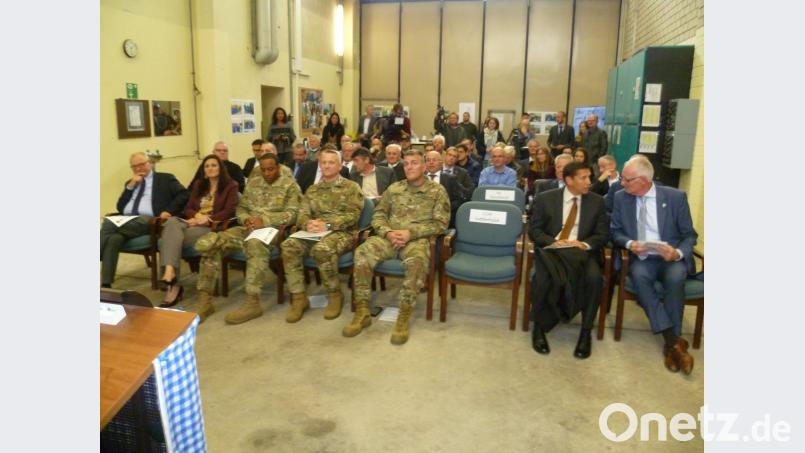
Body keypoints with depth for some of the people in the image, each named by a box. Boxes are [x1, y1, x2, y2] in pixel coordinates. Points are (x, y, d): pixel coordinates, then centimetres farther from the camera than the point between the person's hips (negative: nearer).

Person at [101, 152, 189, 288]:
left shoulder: (165, 179, 14)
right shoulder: (130, 183, 28)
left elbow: (184, 195, 1)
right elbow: (120, 208, 18)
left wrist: (169, 211, -13)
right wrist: (131, 186, 8)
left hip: (148, 221, -4)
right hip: (126, 220, 4)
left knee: (109, 225, -31)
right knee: (113, 238, -32)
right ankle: (105, 284, -35)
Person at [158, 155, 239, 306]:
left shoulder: (230, 186, 7)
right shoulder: (198, 185, 26)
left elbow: (229, 211, -6)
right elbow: (188, 208, 18)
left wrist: (206, 219, -15)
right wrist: (197, 215, -6)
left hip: (212, 227, -5)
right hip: (193, 223, 5)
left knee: (171, 237, -29)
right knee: (172, 221, -32)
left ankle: (170, 277, -32)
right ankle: (169, 272, -45)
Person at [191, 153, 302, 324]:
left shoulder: (289, 185, 3)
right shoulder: (253, 183, 20)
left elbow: (292, 214, -8)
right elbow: (241, 208, 21)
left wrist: (264, 220, -18)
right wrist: (246, 219, -4)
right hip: (248, 228, 6)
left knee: (255, 244, -43)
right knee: (207, 242, -18)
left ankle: (252, 302, -36)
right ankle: (205, 299, -15)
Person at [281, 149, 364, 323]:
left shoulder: (351, 187, 6)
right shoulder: (312, 190, 20)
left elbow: (353, 215, -7)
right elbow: (302, 214, 11)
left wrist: (327, 225, -20)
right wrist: (308, 224, -15)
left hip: (342, 233, -4)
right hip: (315, 233, 5)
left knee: (322, 249, -38)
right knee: (289, 245, -25)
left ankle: (335, 294, -15)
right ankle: (298, 297, -17)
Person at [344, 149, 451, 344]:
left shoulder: (437, 191, 7)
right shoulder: (394, 188, 17)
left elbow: (440, 223, -1)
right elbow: (378, 215, 14)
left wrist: (411, 232, -14)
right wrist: (388, 232, -9)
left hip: (418, 239, -3)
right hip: (389, 237, 3)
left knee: (417, 260, -39)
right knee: (362, 253, -27)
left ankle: (403, 317, -29)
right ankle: (362, 312, -17)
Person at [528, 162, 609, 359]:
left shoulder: (596, 201, 8)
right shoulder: (545, 199, 3)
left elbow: (602, 234, 5)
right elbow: (534, 230, 1)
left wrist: (585, 244, -16)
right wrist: (554, 242, -18)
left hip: (582, 252, 1)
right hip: (551, 250, -1)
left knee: (594, 279, -31)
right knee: (543, 278, -33)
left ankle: (586, 332, -12)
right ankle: (539, 328, -9)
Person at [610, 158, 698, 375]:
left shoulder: (676, 197, -3)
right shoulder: (621, 197, 3)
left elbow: (690, 235, 2)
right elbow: (615, 232, 8)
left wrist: (678, 253, -19)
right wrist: (629, 243, -14)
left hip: (671, 258, -1)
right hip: (641, 258, 1)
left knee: (675, 277, -35)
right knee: (639, 275, -33)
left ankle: (670, 343, -21)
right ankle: (673, 340, -27)